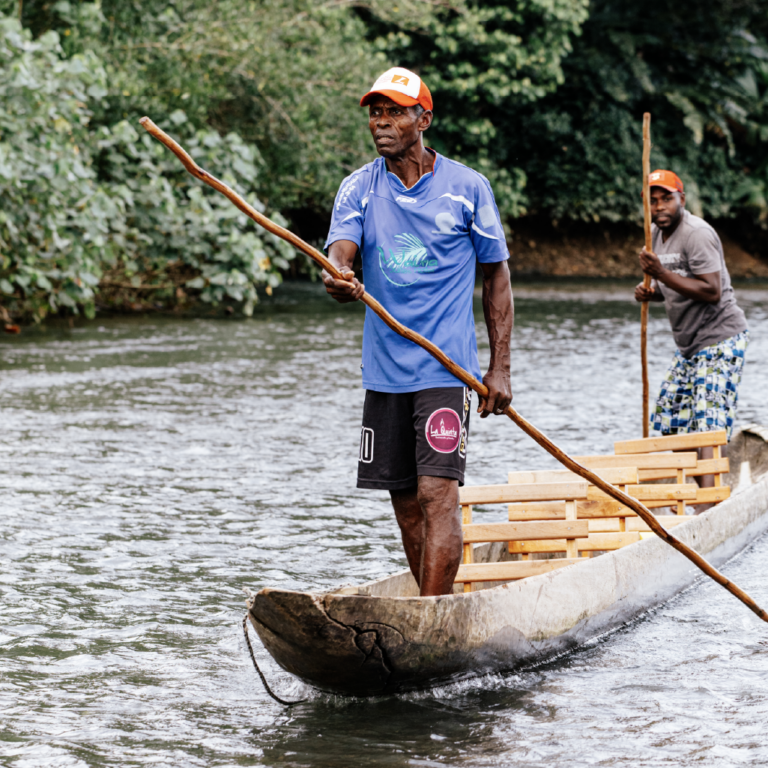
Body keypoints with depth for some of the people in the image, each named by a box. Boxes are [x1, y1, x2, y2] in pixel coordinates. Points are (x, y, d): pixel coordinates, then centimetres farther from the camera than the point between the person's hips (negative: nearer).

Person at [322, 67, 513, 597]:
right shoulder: (359, 189, 4)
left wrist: (500, 369, 0)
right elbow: (339, 252, -12)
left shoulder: (467, 187, -1)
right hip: (384, 370, 4)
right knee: (406, 505, 9)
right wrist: (336, 279, -38)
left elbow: (497, 277, 6)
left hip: (448, 369, -4)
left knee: (438, 494, -14)